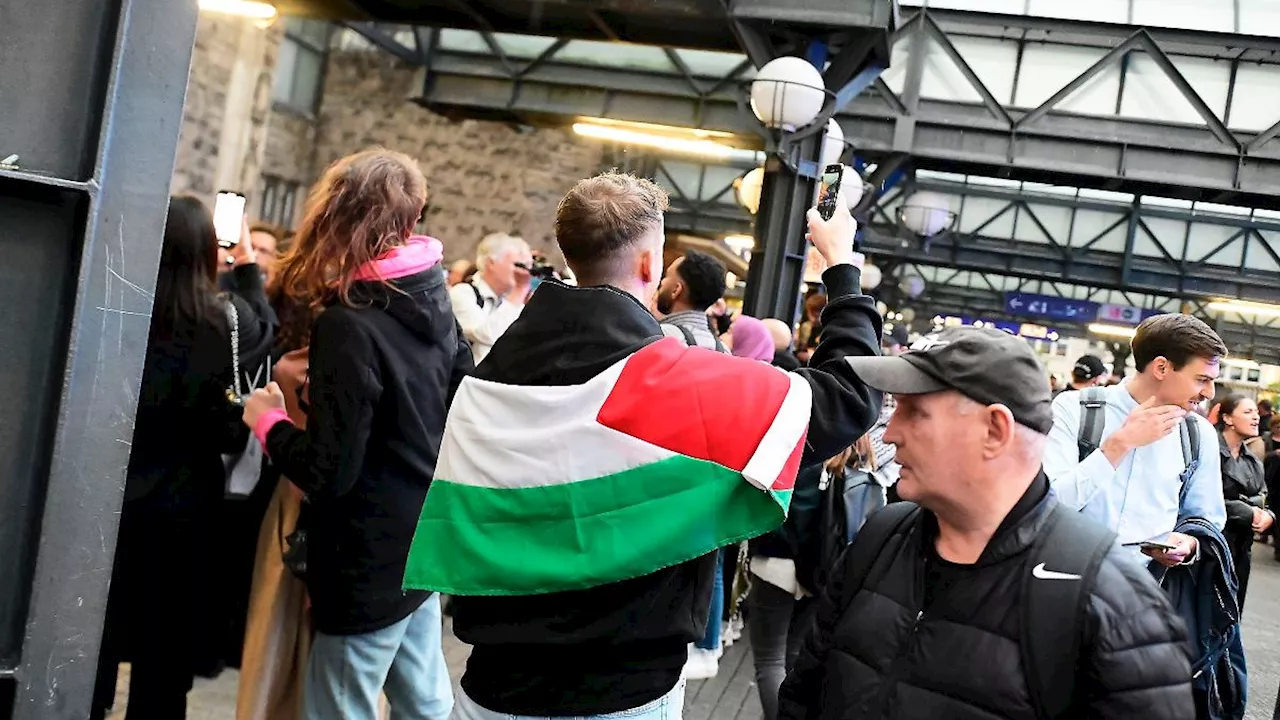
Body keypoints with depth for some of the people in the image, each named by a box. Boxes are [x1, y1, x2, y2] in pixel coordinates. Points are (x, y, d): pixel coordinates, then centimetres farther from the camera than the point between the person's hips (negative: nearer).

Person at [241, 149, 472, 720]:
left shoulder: (349, 326, -22)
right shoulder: (436, 306, 1)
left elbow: (328, 471, -23)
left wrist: (268, 420, -3)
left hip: (370, 564, -8)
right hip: (425, 545, 8)